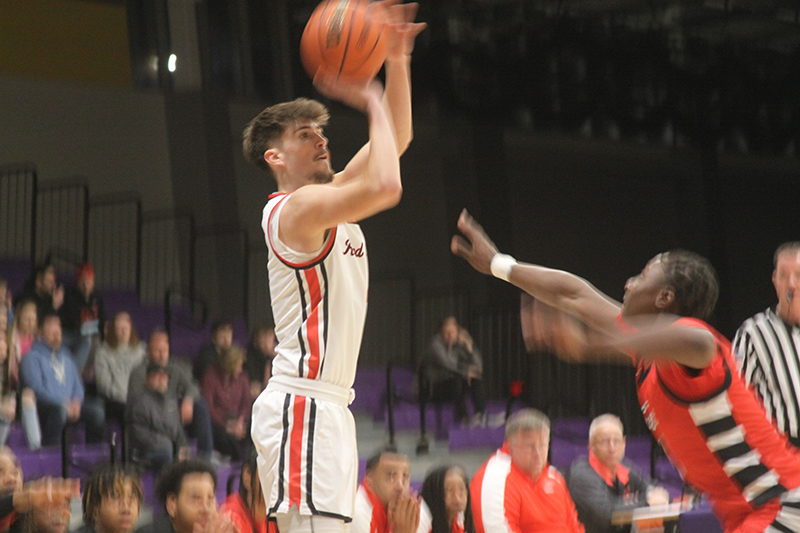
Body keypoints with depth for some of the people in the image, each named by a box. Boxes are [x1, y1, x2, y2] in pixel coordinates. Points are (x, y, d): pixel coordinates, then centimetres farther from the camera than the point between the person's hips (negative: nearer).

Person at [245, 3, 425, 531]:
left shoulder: (329, 200, 17)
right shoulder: (295, 207, -11)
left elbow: (395, 139, 24)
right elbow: (386, 185, -27)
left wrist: (397, 60, 12)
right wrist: (373, 102, -13)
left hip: (328, 406, 10)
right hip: (302, 405, -10)